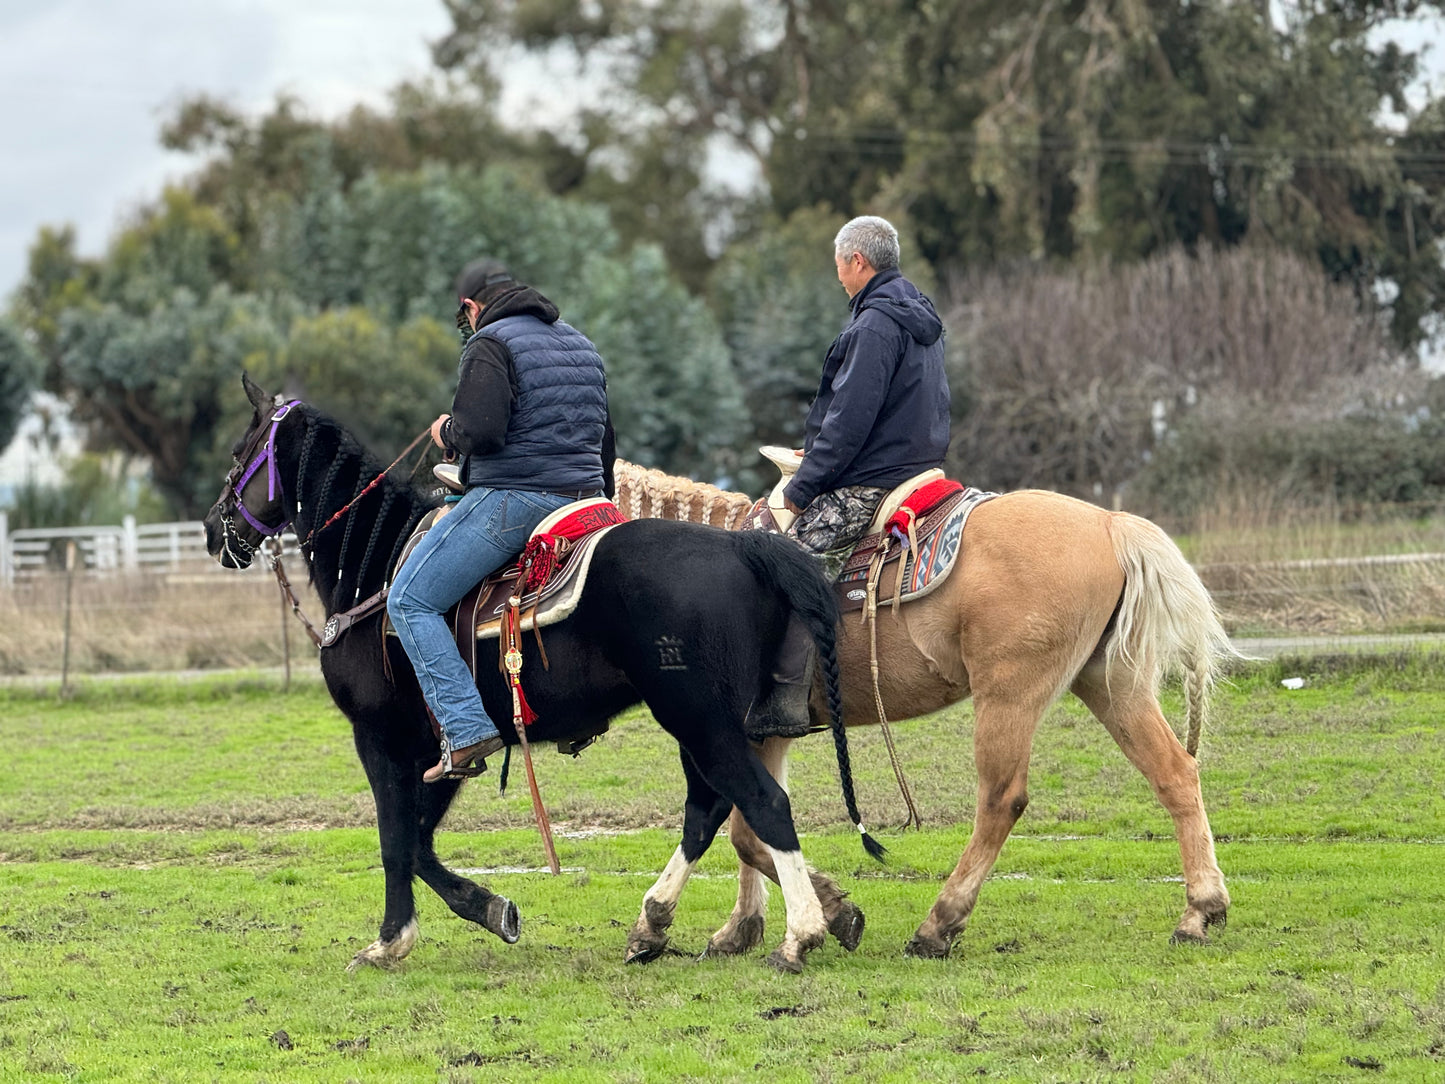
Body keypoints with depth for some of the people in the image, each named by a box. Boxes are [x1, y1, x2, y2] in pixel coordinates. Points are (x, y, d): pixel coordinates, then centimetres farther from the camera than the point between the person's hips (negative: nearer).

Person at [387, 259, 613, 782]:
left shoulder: (490, 345, -8)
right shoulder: (582, 346, 19)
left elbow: (480, 430, -22)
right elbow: (605, 438, 25)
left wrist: (446, 432, -1)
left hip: (512, 498, -9)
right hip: (583, 498, 9)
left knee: (409, 601, -6)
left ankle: (468, 730, -22)